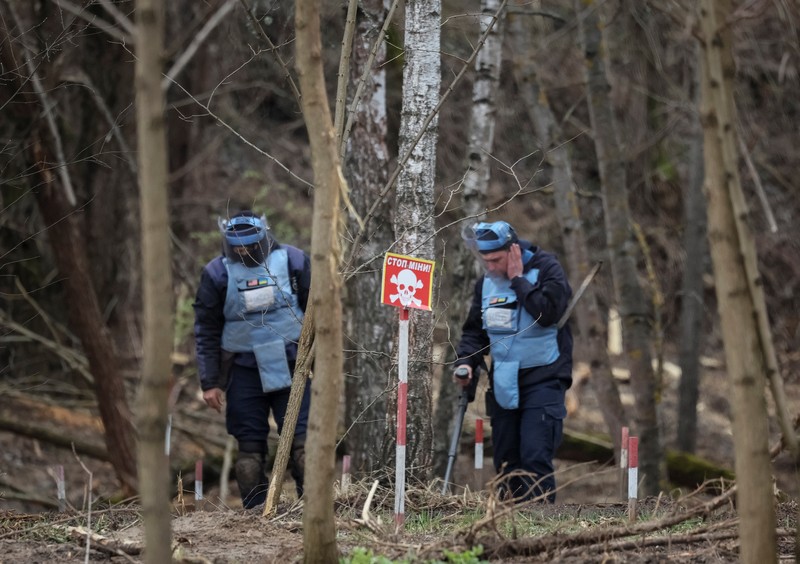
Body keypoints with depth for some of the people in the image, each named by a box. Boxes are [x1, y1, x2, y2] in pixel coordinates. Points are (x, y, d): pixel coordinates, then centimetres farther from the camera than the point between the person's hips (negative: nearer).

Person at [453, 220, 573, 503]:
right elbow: (474, 331, 17)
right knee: (505, 460, 7)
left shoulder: (546, 269, -8)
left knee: (535, 456, -16)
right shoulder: (486, 282, 9)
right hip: (503, 382, 6)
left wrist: (518, 279, -17)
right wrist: (466, 362, -1)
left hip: (543, 381, -6)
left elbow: (547, 313, -24)